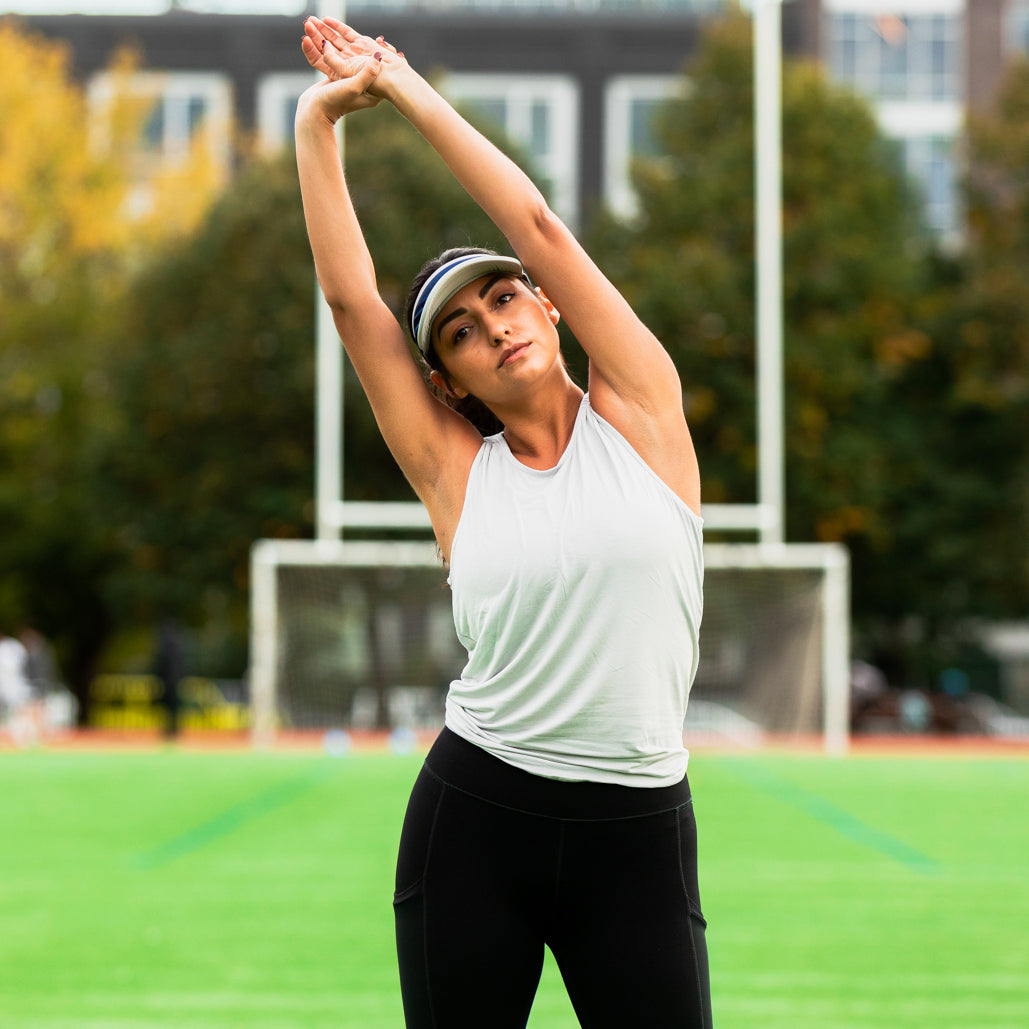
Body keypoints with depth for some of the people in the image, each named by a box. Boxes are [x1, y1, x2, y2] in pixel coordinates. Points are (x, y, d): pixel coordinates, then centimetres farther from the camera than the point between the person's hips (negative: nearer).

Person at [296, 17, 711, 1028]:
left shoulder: (639, 411, 4)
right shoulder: (456, 470, 5)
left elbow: (535, 222, 0)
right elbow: (349, 294, 2)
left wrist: (403, 83, 4)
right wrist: (318, 120, 1)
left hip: (638, 831, -1)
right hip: (472, 819, 1)